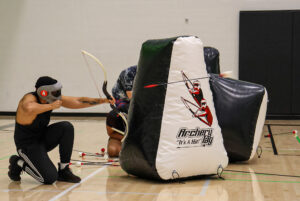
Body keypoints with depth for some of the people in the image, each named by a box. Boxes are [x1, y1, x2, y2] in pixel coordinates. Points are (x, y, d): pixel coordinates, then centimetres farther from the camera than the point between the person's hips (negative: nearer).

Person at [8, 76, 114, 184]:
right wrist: (51, 106, -41)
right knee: (50, 178, -20)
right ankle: (18, 163, 7)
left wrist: (103, 100, -11)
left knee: (66, 127, -18)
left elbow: (79, 102, -3)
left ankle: (64, 170, -5)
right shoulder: (29, 98, -26)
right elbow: (29, 109, -53)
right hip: (28, 145, -7)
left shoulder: (52, 99, -6)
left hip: (42, 137, 7)